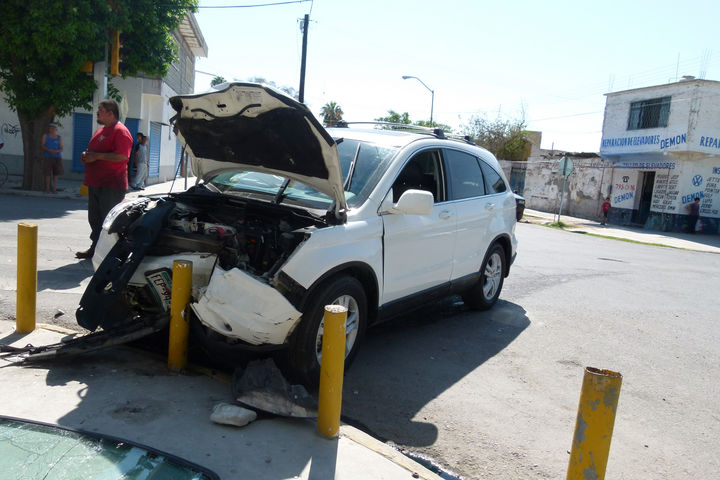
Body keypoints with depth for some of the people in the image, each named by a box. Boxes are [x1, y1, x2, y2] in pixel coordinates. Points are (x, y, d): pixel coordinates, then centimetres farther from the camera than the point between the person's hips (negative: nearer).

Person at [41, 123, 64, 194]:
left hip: (57, 157, 1)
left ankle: (54, 188, 8)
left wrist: (57, 151, -17)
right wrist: (50, 150, -17)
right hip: (48, 157, -1)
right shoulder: (45, 136, 6)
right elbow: (43, 146, 0)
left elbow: (61, 149, 5)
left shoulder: (59, 138, 8)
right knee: (47, 173, -3)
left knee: (56, 173, 0)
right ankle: (47, 188, 5)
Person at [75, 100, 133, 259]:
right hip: (95, 184, 10)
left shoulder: (120, 131, -11)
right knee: (95, 219, 15)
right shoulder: (101, 130, 21)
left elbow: (122, 156, -23)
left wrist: (96, 156, -20)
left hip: (111, 186, -10)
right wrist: (86, 155, 9)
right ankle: (95, 248, 25)